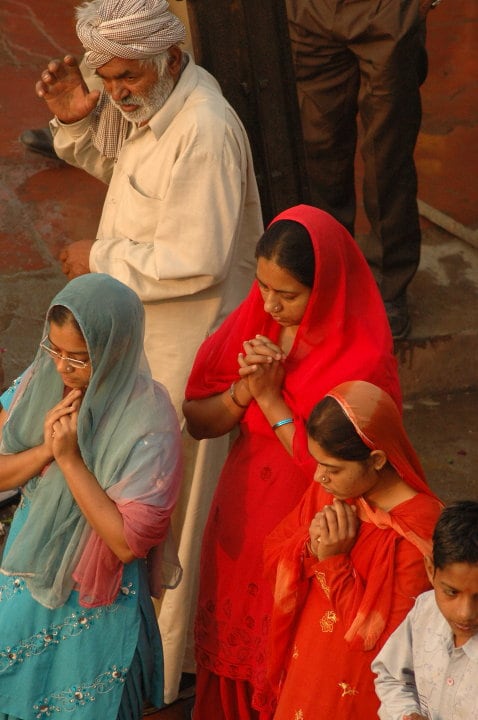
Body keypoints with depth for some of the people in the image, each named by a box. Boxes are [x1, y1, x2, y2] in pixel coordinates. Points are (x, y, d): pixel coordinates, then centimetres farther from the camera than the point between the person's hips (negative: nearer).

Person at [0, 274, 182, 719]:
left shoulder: (150, 424, -27)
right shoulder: (41, 380, -10)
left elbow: (129, 541, -26)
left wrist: (70, 459, -30)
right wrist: (46, 448, -22)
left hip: (95, 598, -5)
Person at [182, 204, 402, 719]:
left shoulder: (364, 362, -23)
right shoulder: (255, 322, -6)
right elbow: (197, 421, -1)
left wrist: (271, 398, -24)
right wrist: (243, 391, -21)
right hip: (238, 521, 5)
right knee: (230, 647, 22)